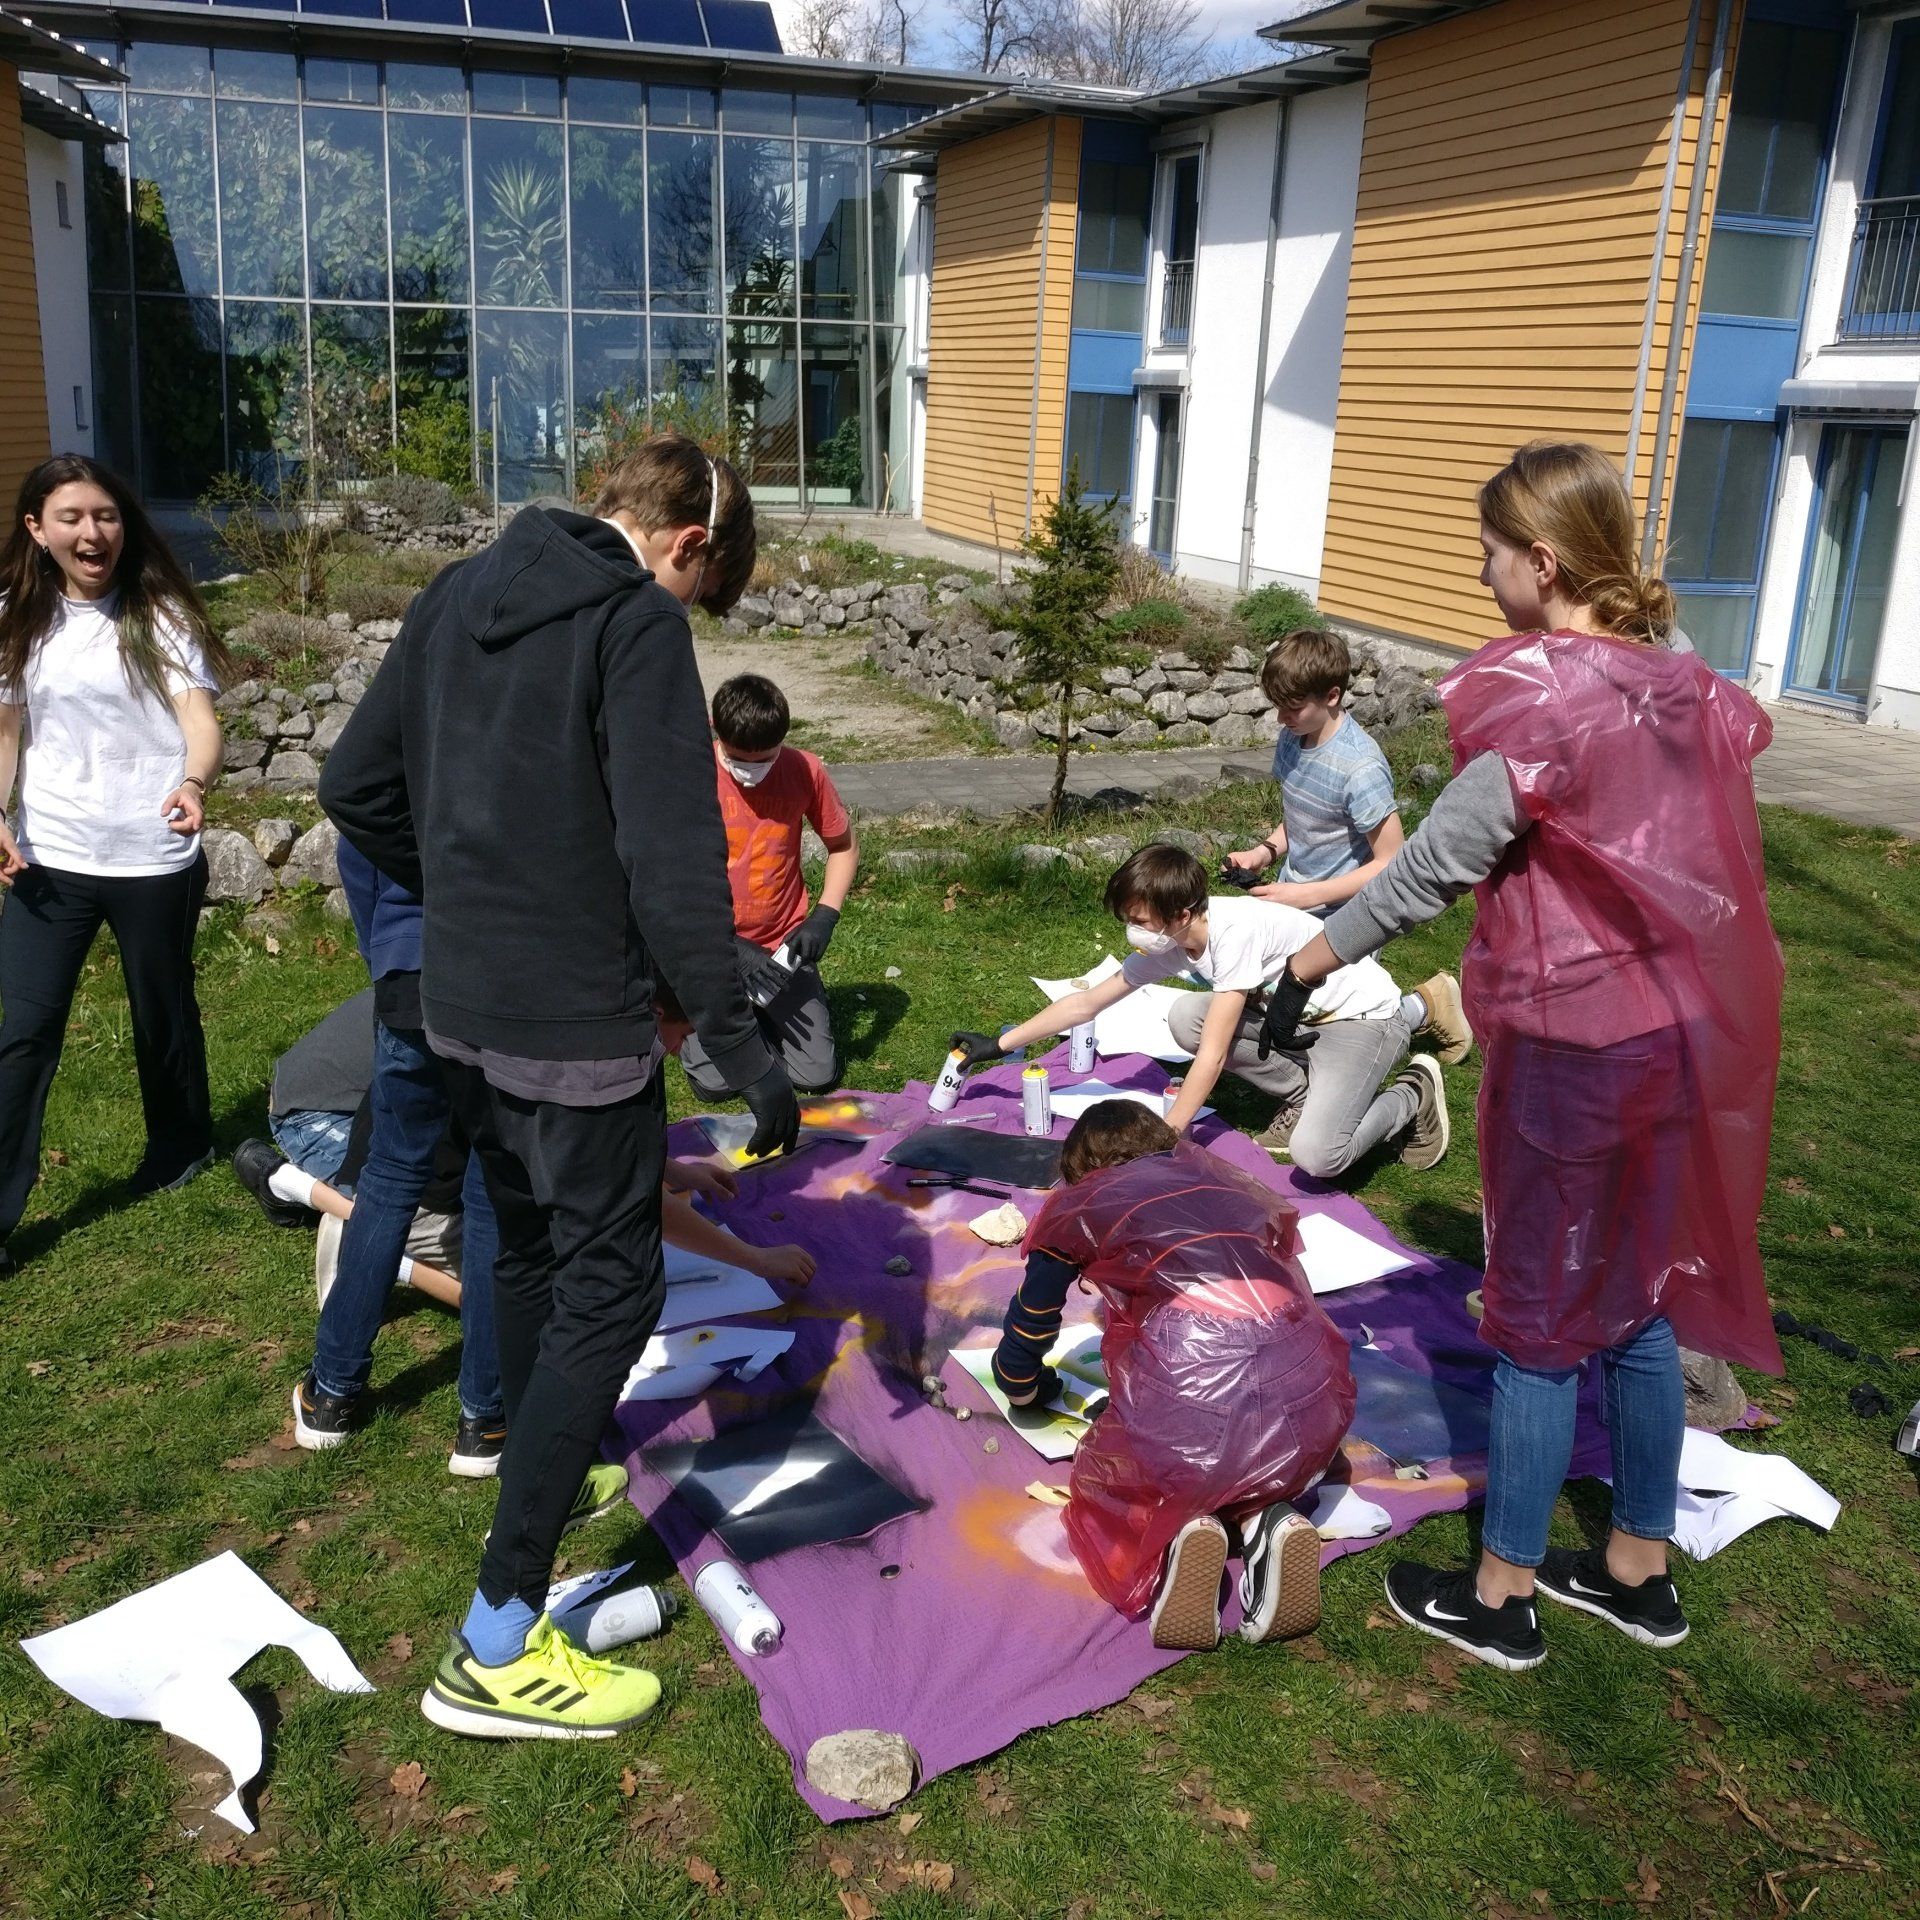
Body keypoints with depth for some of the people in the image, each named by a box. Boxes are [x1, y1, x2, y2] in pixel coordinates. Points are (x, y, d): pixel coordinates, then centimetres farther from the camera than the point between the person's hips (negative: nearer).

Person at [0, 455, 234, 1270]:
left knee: (163, 1017, 14)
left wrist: (193, 783, -39)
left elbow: (200, 720, -17)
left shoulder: (159, 614, -5)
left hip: (153, 859, -2)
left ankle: (180, 1150, 39)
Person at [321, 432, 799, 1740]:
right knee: (609, 1287, 0)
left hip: (461, 1005, 8)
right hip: (579, 1020, -8)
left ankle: (550, 1480, 45)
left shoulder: (462, 593, 9)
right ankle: (499, 1646, 2)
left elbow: (356, 786, 13)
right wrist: (744, 1048, -19)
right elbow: (672, 860, -23)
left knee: (530, 1247, 24)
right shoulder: (639, 621, -15)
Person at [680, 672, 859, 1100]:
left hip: (783, 945, 2)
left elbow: (844, 847, 5)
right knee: (715, 1081, -11)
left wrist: (825, 916, -11)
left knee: (818, 1076, -4)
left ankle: (765, 1012, 27)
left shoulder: (804, 771, -9)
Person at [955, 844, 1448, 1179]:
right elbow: (1086, 1003, 3)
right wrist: (999, 1045, 4)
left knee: (1315, 1157, -27)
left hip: (1366, 1016, -8)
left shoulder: (1235, 931, -30)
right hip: (1301, 1021, 8)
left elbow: (1212, 1056, -29)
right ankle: (1304, 1093, 4)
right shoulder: (1168, 942, -6)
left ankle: (1412, 1092, 2)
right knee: (1185, 1016, -11)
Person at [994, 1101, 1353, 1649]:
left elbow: (1028, 1332, 29)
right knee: (1257, 1474, 38)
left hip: (1186, 1403, -3)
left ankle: (1176, 1534, -1)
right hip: (1311, 1405, 4)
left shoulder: (1080, 1203, 22)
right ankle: (1270, 1523, 6)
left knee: (1100, 1492, 29)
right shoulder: (1233, 1184, 32)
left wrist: (1023, 1388, 52)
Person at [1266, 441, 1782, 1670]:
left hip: (1568, 1047, -7)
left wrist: (1312, 959, -3)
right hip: (1681, 1035, 7)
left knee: (1540, 1318, 5)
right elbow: (1702, 846, 12)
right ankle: (1641, 1570, 33)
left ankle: (1503, 1596, 21)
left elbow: (1434, 864, -14)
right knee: (1640, 1299, 18)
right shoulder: (1686, 689, 4)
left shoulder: (1540, 701, -18)